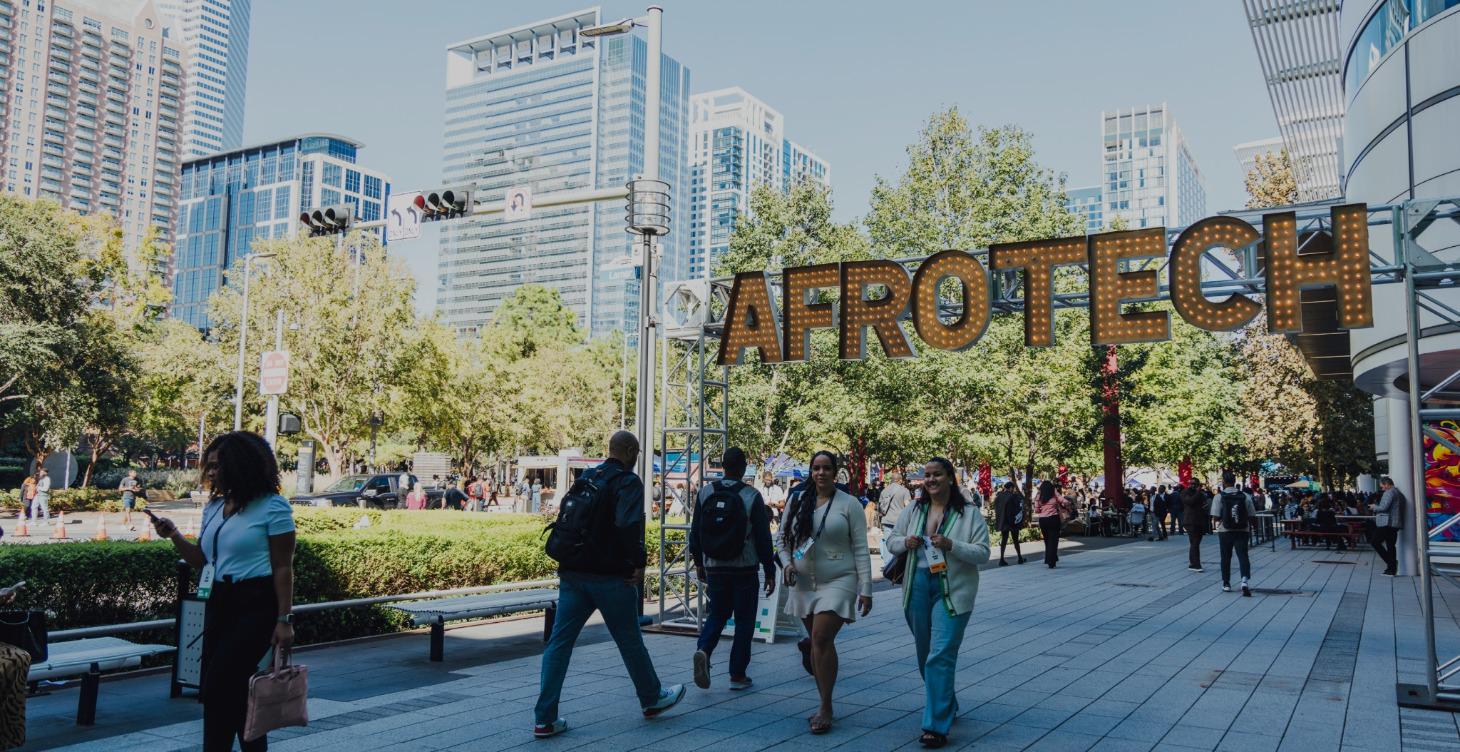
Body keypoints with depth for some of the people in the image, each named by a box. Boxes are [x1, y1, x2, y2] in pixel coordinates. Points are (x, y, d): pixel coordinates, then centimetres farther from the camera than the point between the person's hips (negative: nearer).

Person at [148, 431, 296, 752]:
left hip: (256, 605, -7)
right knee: (238, 688, 12)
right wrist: (173, 535, 1)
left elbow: (283, 568, -12)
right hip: (219, 604, 8)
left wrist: (284, 620, -15)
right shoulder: (214, 507, 11)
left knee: (218, 686, -9)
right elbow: (200, 559, 17)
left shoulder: (272, 507, -11)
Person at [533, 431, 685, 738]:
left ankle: (545, 719, 0)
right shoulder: (628, 482, -9)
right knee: (630, 640, 12)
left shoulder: (585, 478, 14)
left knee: (559, 642, 4)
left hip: (572, 573, 6)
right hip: (610, 576, -6)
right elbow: (629, 525, -24)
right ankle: (652, 698, 30)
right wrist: (639, 563, -17)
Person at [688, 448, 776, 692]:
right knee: (744, 621, 9)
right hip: (745, 569, -3)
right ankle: (738, 676, 10)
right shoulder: (752, 497, -10)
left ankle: (703, 650, -9)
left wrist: (699, 562, 17)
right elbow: (763, 538, -8)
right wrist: (770, 572, -1)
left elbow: (695, 531, 5)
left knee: (717, 615, 17)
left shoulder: (705, 493, 0)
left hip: (714, 568, 3)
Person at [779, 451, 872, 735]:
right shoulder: (797, 500, 5)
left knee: (822, 639, -17)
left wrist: (865, 589, -9)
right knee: (817, 642, 12)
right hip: (804, 584, 5)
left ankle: (825, 709, -7)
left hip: (838, 582, -5)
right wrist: (787, 563, -4)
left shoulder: (848, 504, -5)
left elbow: (861, 549, -5)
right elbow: (783, 538, 14)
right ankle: (825, 705, 26)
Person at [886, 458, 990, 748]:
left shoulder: (969, 513, -6)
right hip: (917, 587, 5)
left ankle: (937, 725, -7)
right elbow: (893, 541, 14)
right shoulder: (913, 510, 7)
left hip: (953, 591, -5)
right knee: (925, 654, 16)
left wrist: (951, 545, -23)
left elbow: (983, 553, -9)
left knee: (941, 656, -12)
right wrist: (906, 542, -9)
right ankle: (945, 705, 39)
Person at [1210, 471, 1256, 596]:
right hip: (1242, 531, 1)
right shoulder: (1245, 496, -2)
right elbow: (1250, 515, 1)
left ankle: (1226, 584, 20)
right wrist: (1250, 529, 16)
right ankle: (1244, 580, -20)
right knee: (1243, 556, 0)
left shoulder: (1219, 496, -9)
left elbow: (1215, 517, -12)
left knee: (1226, 558, 11)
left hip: (1225, 531, -1)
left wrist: (1215, 522, 10)